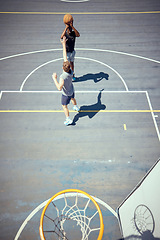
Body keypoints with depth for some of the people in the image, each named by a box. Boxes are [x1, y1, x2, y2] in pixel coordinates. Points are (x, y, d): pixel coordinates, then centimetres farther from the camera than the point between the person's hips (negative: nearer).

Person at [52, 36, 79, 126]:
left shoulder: (63, 77, -40)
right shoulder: (70, 71, -23)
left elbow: (59, 88, -34)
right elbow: (65, 57, -16)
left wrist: (55, 78, -28)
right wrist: (64, 44, -12)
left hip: (66, 94, -6)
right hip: (72, 90, 7)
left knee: (64, 106, 14)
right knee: (72, 98, 36)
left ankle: (68, 119, 26)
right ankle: (76, 107, 63)